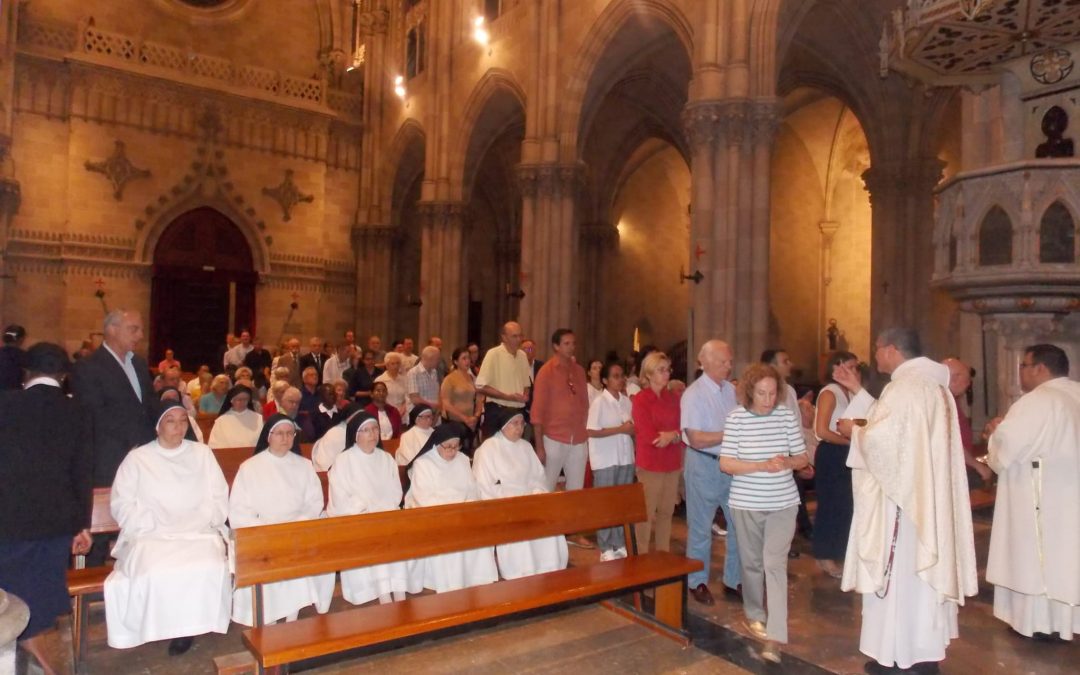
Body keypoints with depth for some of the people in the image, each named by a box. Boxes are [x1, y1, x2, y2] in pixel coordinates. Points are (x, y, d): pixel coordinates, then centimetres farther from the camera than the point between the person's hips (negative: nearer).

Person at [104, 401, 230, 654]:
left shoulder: (202, 453, 14)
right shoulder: (137, 458, 9)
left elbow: (218, 498, 12)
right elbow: (122, 505, 1)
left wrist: (200, 524, -5)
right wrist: (155, 526, -12)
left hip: (199, 533, 1)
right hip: (152, 535, -1)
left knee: (210, 568, -31)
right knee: (156, 572, -34)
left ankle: (191, 626, -11)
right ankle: (166, 627, -11)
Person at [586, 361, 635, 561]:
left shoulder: (626, 401, 7)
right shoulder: (599, 402, -10)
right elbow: (591, 431, -16)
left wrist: (632, 429, -4)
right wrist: (620, 429, -17)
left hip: (626, 457, 6)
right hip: (605, 460, -6)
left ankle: (620, 545, 24)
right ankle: (606, 548, 13)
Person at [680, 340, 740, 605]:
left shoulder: (731, 390, 5)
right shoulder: (694, 394, -14)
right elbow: (696, 439, -20)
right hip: (704, 465, -6)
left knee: (740, 523, 11)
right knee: (701, 527, 8)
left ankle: (734, 580, 27)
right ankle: (698, 582, 24)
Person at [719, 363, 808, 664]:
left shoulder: (788, 415, -4)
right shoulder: (736, 417, -9)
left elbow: (803, 458, 3)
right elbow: (725, 463, -11)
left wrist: (787, 462, -19)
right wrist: (762, 465, -23)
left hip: (783, 503, 0)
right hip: (746, 504, 0)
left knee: (775, 564, -6)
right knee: (752, 562, 14)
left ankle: (775, 637, -4)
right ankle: (755, 614, 37)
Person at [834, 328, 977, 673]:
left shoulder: (905, 386, -19)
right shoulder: (929, 383, 12)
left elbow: (882, 437, -24)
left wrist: (853, 430, -5)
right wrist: (856, 390, 16)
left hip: (899, 496, -10)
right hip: (924, 495, 10)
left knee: (894, 571, 1)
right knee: (920, 570, 16)